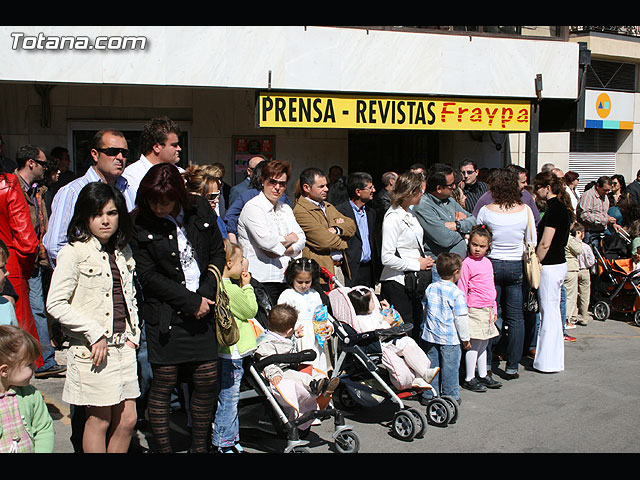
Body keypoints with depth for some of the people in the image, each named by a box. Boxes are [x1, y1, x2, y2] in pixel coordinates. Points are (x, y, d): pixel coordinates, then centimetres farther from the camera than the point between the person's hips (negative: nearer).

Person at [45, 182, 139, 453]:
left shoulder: (122, 252, 11)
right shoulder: (73, 252, -9)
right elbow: (55, 305, -14)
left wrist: (133, 334, 9)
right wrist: (95, 334, -15)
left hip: (123, 345, 6)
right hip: (93, 349, -6)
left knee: (127, 420, 8)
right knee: (99, 420, 2)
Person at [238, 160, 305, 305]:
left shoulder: (286, 208, 18)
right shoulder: (253, 207, -6)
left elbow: (301, 239, 9)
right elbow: (266, 241, -19)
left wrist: (282, 251, -10)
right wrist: (289, 239, 0)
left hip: (285, 279, 6)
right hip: (262, 280, -6)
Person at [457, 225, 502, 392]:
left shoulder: (487, 262, 12)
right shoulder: (467, 263, -11)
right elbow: (462, 289, -12)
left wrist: (494, 309, 20)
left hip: (487, 310, 8)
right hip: (474, 310, -7)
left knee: (483, 344, 16)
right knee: (474, 345, -3)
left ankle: (483, 375, 26)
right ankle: (469, 379, 6)